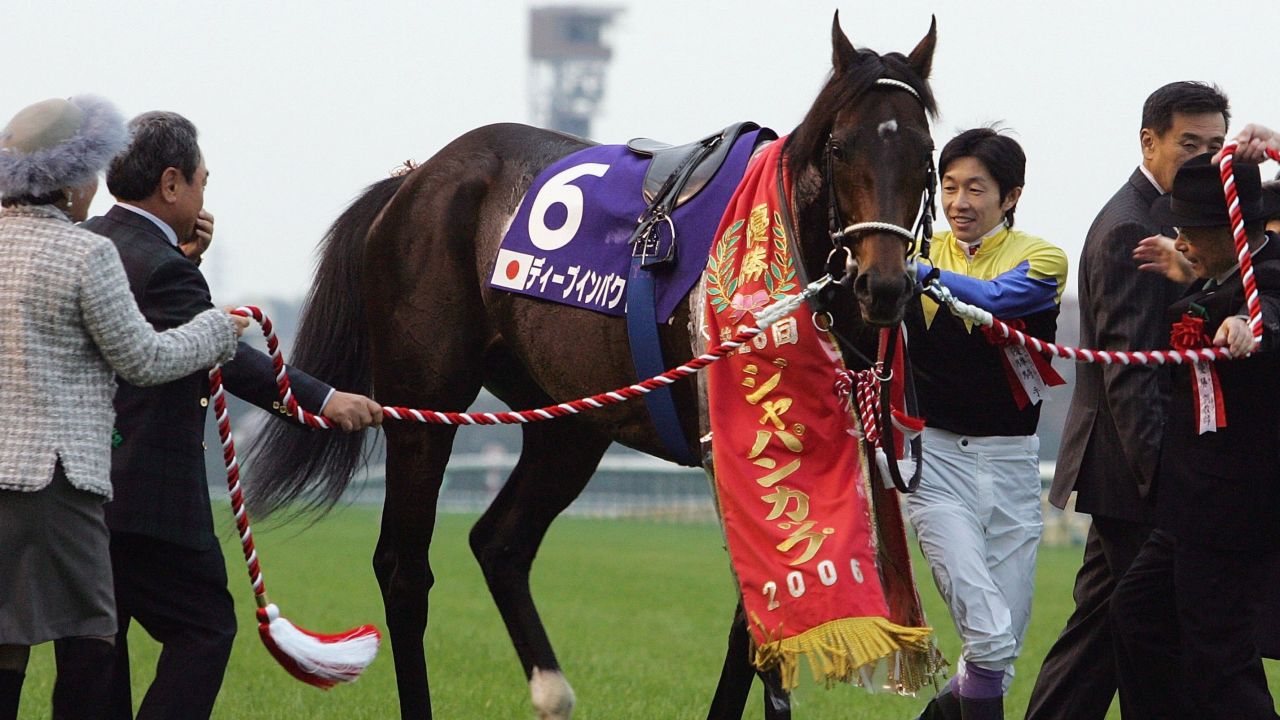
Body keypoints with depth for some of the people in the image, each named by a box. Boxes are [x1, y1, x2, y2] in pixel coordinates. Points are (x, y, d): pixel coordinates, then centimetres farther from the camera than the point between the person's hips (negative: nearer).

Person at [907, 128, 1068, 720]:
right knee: (988, 636, -16)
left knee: (1004, 644, 8)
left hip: (1010, 459, 1)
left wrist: (921, 272, -36)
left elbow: (997, 298, -21)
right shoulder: (921, 250, 6)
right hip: (935, 452, -1)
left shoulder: (1040, 258, -1)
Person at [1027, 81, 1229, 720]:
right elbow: (1128, 370, -22)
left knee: (1100, 630, 12)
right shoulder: (1130, 231, -15)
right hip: (1133, 475, -10)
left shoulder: (1152, 222, 18)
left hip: (1131, 467, 10)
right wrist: (1161, 474, -27)